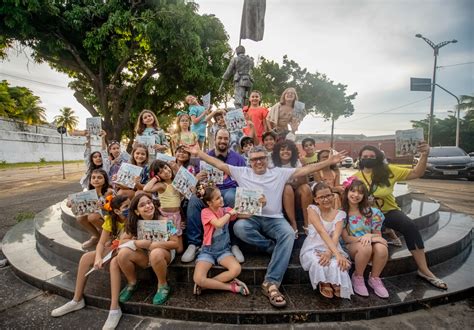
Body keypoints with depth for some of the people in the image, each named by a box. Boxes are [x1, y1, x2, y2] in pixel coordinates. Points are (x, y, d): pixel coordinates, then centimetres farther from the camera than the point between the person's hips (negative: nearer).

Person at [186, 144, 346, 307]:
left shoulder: (279, 173, 8)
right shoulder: (242, 172, 7)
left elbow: (305, 170, 5)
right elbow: (219, 164, 3)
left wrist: (329, 161, -1)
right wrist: (198, 153, -4)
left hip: (274, 219, 0)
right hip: (251, 218, 0)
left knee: (288, 234, -32)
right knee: (239, 227, -34)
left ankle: (271, 282, -31)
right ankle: (274, 247, -11)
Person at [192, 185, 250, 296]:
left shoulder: (226, 210, 2)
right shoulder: (205, 212, -12)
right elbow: (218, 224, -29)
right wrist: (229, 213, -14)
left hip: (224, 250, 3)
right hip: (208, 251, -3)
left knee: (236, 269, -28)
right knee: (198, 279, -27)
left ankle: (205, 284, -9)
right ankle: (231, 286, -8)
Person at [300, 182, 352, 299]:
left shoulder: (339, 214, 3)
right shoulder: (312, 209, -5)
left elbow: (336, 236, -13)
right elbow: (322, 232, -20)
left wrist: (330, 253, -34)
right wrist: (337, 254, -32)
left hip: (332, 249, 2)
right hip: (313, 249, -1)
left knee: (336, 265, -32)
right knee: (319, 264, -34)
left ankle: (336, 286, 1)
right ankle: (324, 284, 0)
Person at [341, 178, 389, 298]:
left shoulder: (371, 212, -1)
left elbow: (378, 236, 1)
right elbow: (346, 238, -8)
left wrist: (369, 236, -23)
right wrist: (362, 238, -23)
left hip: (369, 244, 3)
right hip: (351, 246, -2)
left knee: (381, 248, -33)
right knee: (365, 247, -37)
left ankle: (374, 278, -4)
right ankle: (357, 278, -8)